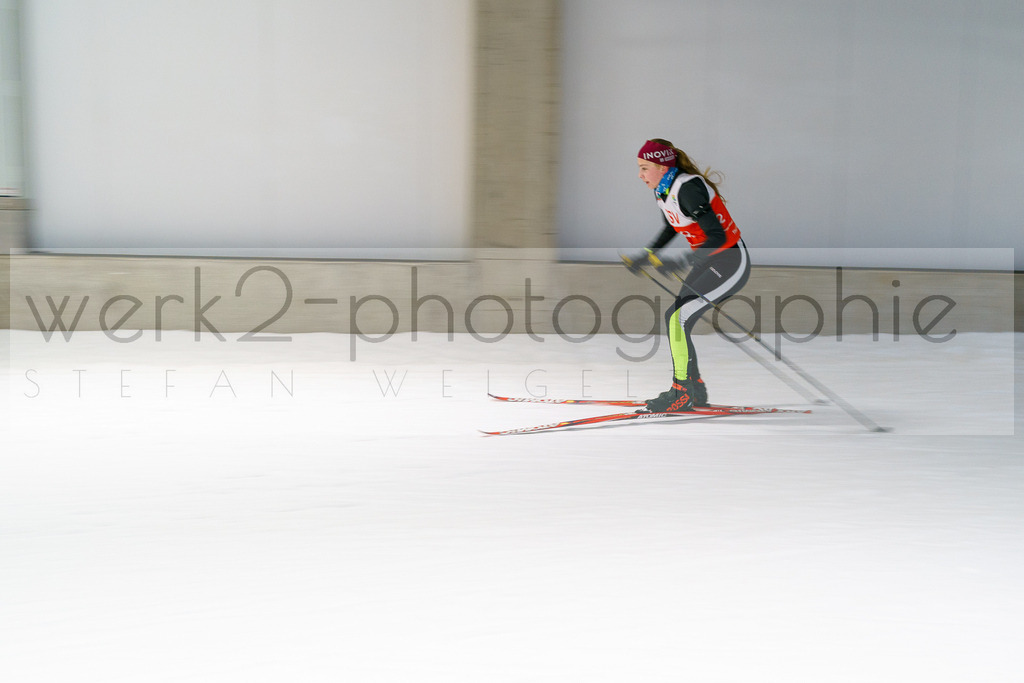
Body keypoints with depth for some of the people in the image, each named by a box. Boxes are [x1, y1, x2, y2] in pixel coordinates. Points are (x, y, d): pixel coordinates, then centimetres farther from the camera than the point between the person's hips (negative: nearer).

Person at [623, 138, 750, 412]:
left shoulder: (688, 189, -25)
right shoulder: (662, 190, 3)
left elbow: (717, 237, -32)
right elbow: (672, 228, 23)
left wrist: (680, 263, -38)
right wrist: (647, 255, 14)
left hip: (731, 263, -9)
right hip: (707, 261, 10)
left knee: (678, 319, -15)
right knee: (674, 317, 8)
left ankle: (682, 394, -6)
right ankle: (695, 389, 20)